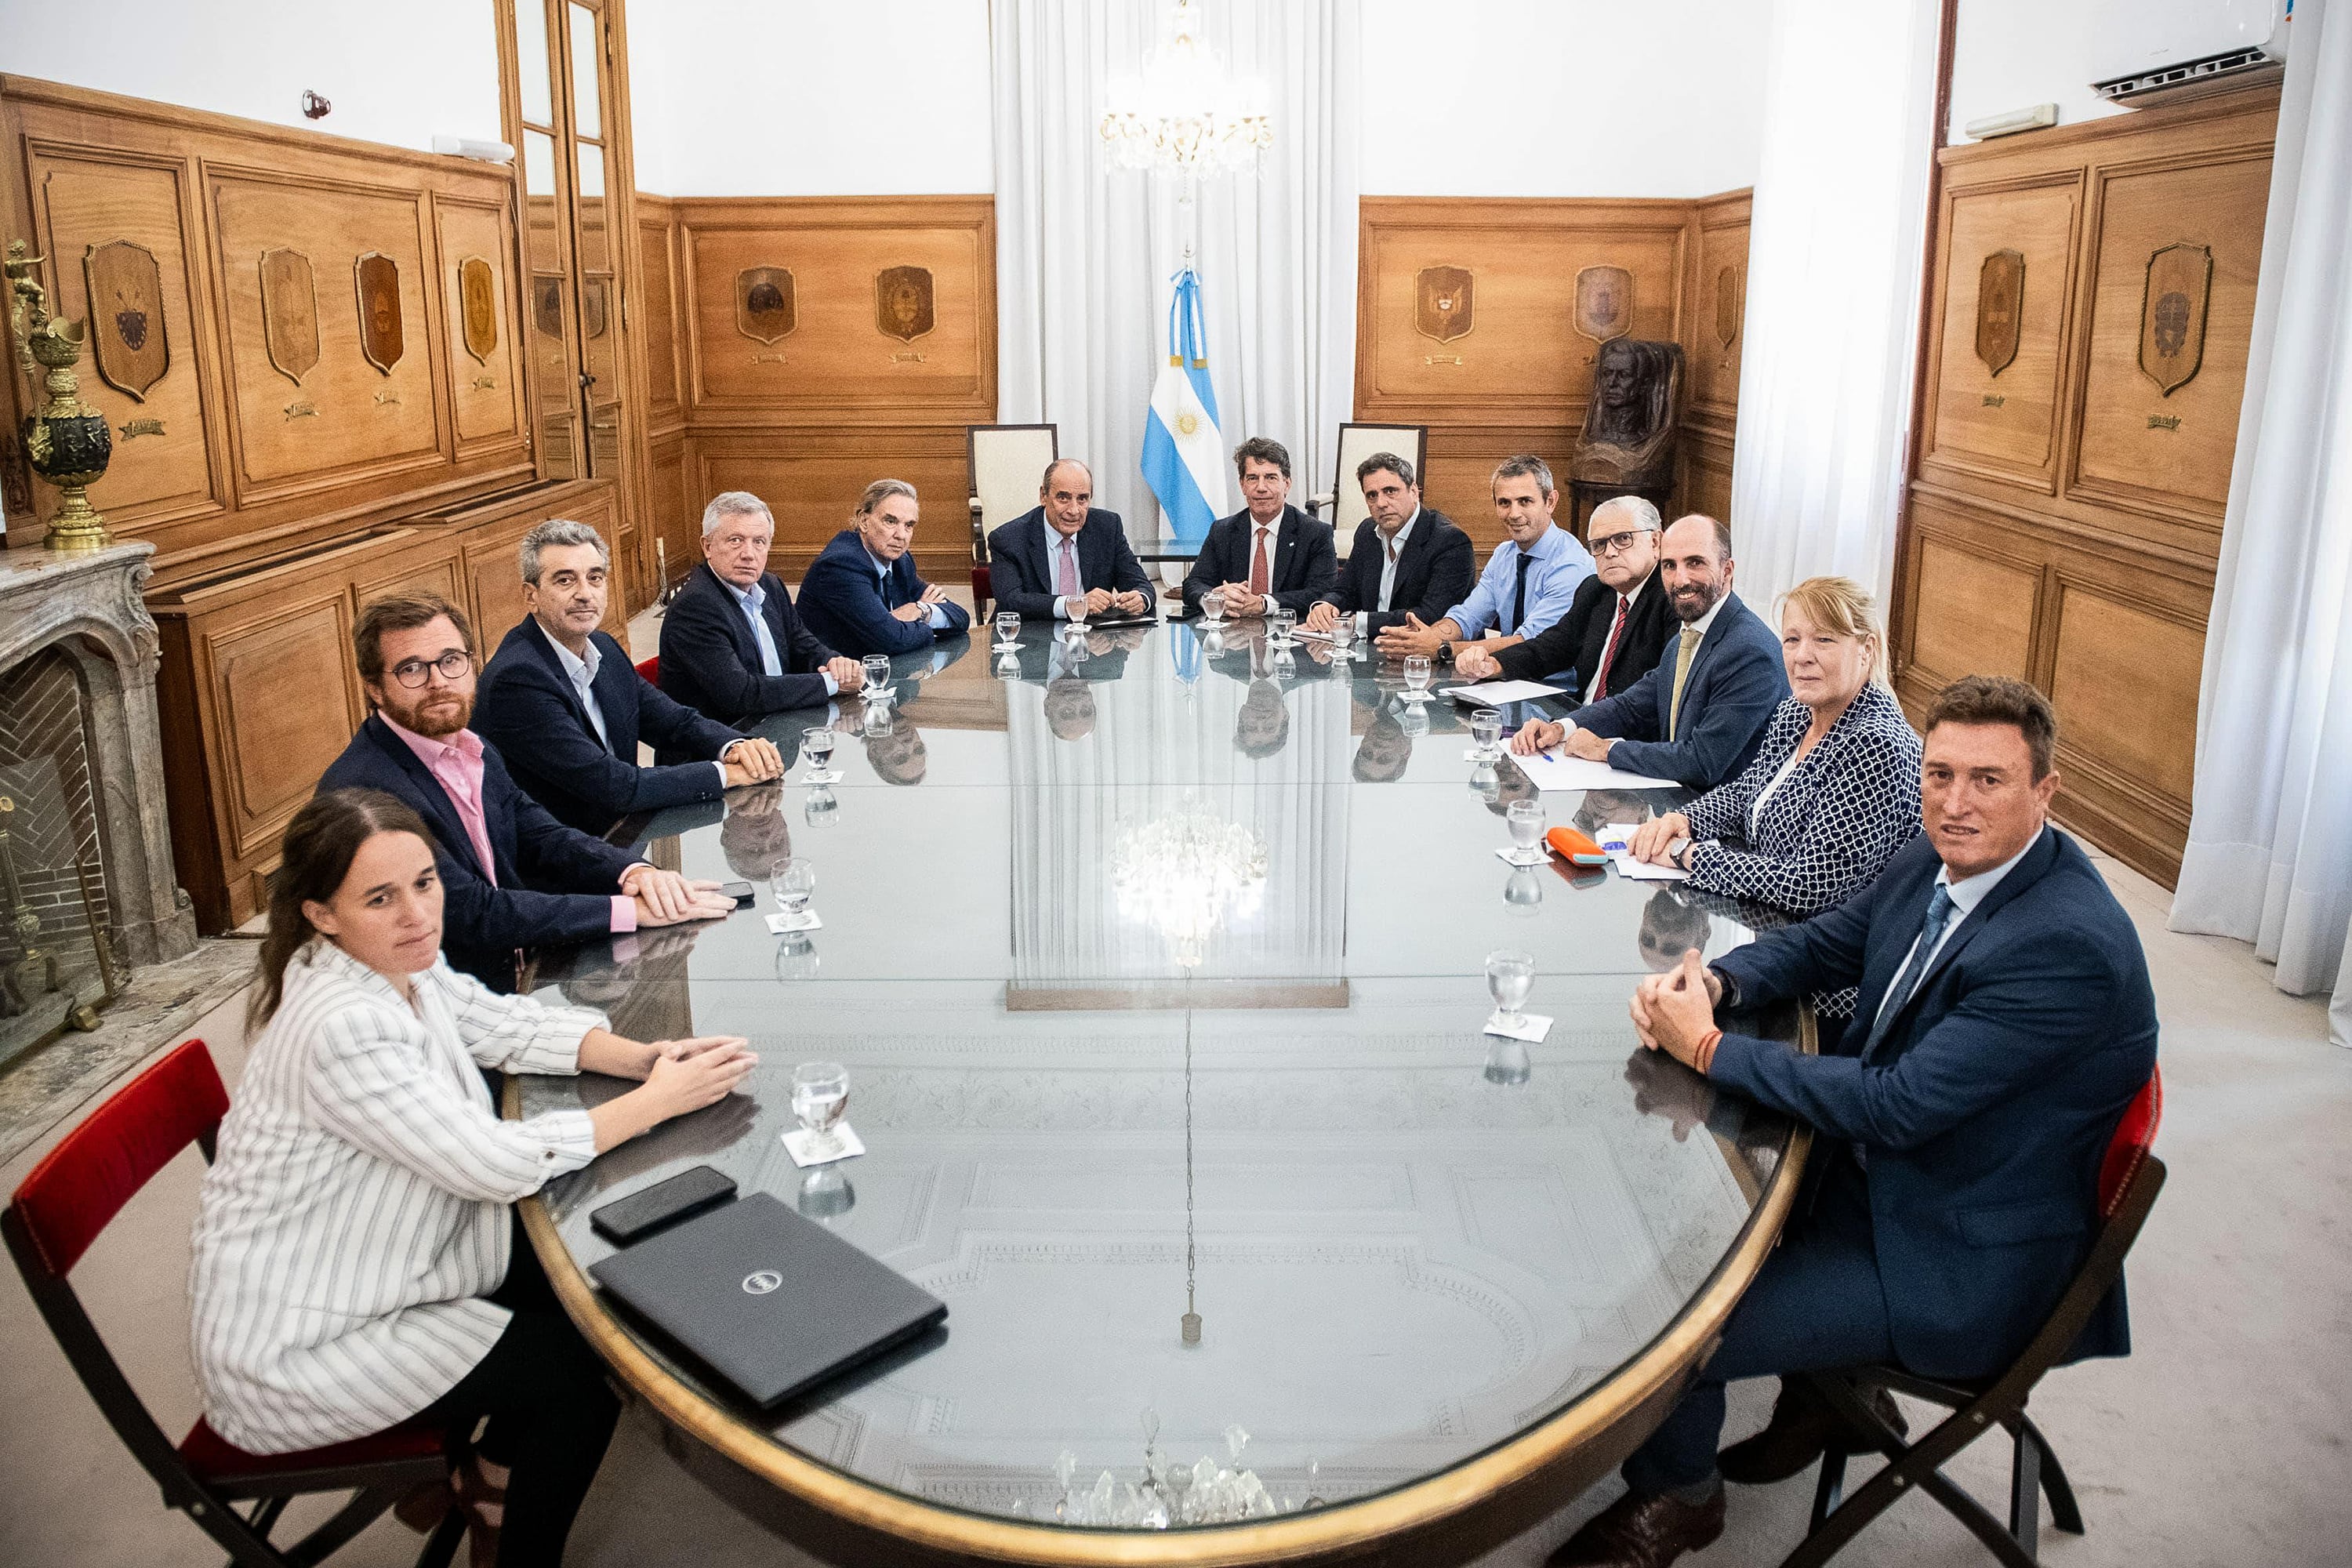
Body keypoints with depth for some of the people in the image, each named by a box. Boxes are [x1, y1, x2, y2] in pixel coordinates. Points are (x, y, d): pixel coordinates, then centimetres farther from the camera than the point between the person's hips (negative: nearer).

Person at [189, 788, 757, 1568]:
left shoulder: (403, 965, -5)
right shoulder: (345, 1031, -32)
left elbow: (513, 1025, 4)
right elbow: (498, 1164, -30)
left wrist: (643, 1056, -14)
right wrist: (657, 1100, -23)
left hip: (352, 1277, 9)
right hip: (292, 1355, -9)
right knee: (581, 1370, -3)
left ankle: (481, 1478, 31)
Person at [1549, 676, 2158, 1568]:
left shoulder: (2068, 945, -29)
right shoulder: (1938, 861, -3)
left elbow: (1897, 1106, -29)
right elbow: (1822, 945, 10)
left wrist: (1706, 1047, -23)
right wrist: (1712, 983, -12)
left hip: (1963, 1265, -9)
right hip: (1875, 1167, 9)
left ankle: (1676, 1496, 22)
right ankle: (1828, 1390, 29)